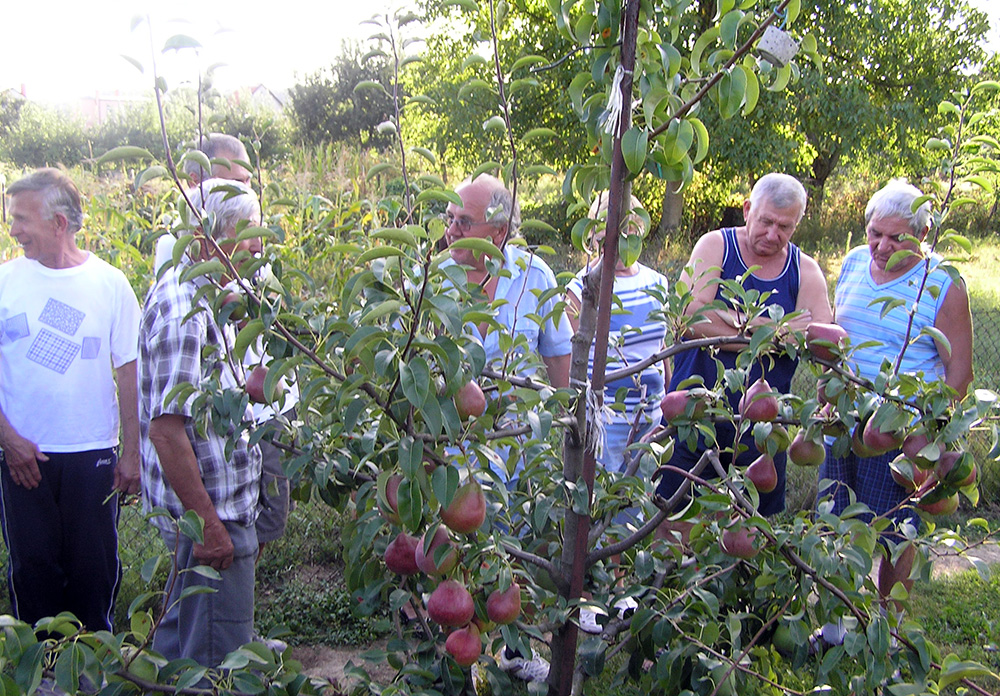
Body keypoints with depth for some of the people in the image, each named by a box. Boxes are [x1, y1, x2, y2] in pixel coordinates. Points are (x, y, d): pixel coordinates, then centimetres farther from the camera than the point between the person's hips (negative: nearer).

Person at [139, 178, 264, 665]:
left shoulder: (194, 297, 10)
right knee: (218, 663, 3)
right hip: (213, 514, -10)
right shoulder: (183, 310, -23)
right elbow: (166, 428, -27)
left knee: (181, 641, 25)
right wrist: (208, 526, -25)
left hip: (212, 507, 10)